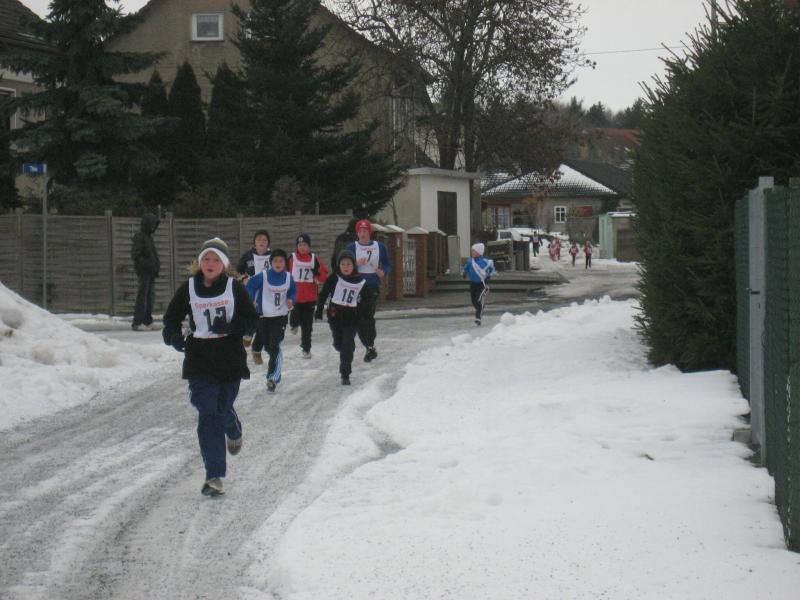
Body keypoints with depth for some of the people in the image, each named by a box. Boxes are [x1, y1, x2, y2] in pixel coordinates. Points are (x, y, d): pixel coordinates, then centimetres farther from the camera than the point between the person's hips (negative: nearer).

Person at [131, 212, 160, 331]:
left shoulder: (148, 236, 18)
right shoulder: (139, 236, -10)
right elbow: (135, 255, -16)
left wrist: (156, 265, 9)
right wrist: (149, 265, -19)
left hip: (150, 272, 9)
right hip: (143, 272, -9)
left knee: (150, 298, 11)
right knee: (142, 297, -9)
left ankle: (147, 322, 18)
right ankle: (137, 322, -8)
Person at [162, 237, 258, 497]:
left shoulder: (235, 287, -1)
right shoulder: (189, 288, 2)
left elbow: (251, 320, 0)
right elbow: (171, 318, 11)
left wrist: (229, 326, -19)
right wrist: (174, 337, -11)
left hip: (231, 359, 0)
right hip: (199, 361, 0)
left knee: (224, 409, 6)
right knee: (207, 415, -6)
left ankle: (234, 432, 46)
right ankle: (214, 476, -5)